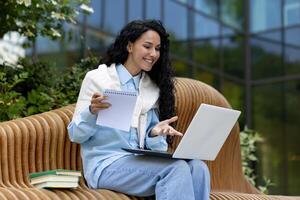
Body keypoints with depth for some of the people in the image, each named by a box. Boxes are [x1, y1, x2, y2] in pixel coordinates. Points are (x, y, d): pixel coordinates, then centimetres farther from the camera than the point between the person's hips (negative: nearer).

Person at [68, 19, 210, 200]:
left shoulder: (153, 88, 15)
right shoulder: (96, 78, 2)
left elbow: (150, 143, 13)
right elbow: (76, 135, 0)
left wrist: (156, 133, -11)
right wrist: (92, 112, -20)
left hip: (141, 163, 5)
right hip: (106, 165, -5)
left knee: (197, 168, -25)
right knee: (176, 168, -30)